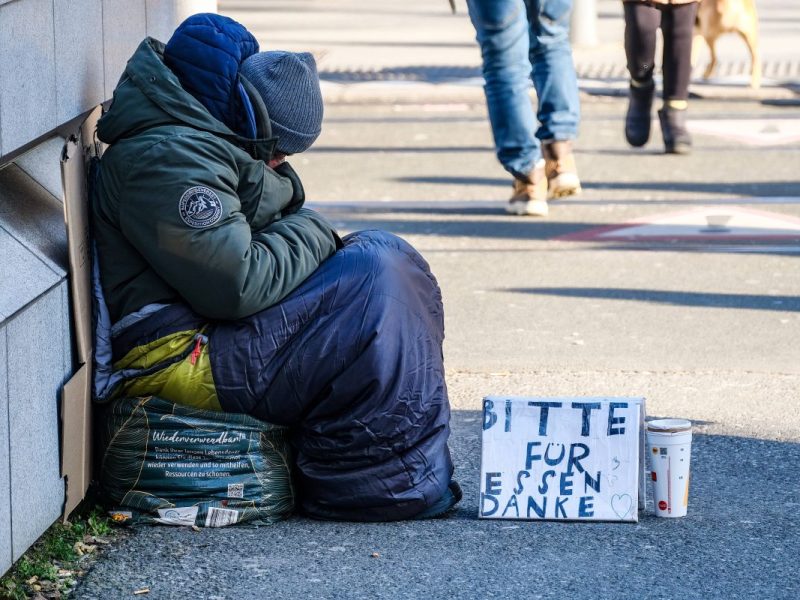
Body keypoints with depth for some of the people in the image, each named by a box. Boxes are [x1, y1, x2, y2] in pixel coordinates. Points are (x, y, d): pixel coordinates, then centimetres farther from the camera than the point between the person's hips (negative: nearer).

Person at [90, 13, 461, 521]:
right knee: (374, 279, -20)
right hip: (180, 361, -11)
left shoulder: (200, 145, 16)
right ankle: (398, 479, -14)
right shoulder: (164, 158, -19)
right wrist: (311, 233, -8)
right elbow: (239, 284, -23)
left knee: (390, 259, 8)